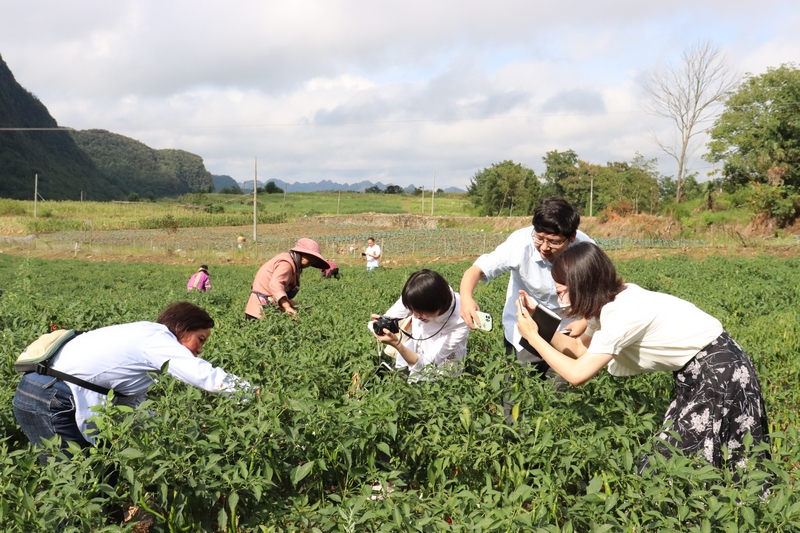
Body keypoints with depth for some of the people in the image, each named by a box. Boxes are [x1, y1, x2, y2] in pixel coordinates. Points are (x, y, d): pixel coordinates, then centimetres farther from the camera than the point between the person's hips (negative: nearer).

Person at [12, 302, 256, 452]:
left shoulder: (139, 341, 19)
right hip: (53, 398, -10)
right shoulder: (156, 337, -8)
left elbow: (133, 408, 17)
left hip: (45, 393, 10)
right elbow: (208, 376, -16)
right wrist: (256, 393, -8)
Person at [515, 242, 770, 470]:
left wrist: (533, 337, -21)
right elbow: (579, 348, 5)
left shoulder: (622, 313, -28)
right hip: (696, 369, 9)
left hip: (719, 369, -9)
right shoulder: (612, 300, -1)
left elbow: (577, 374, -29)